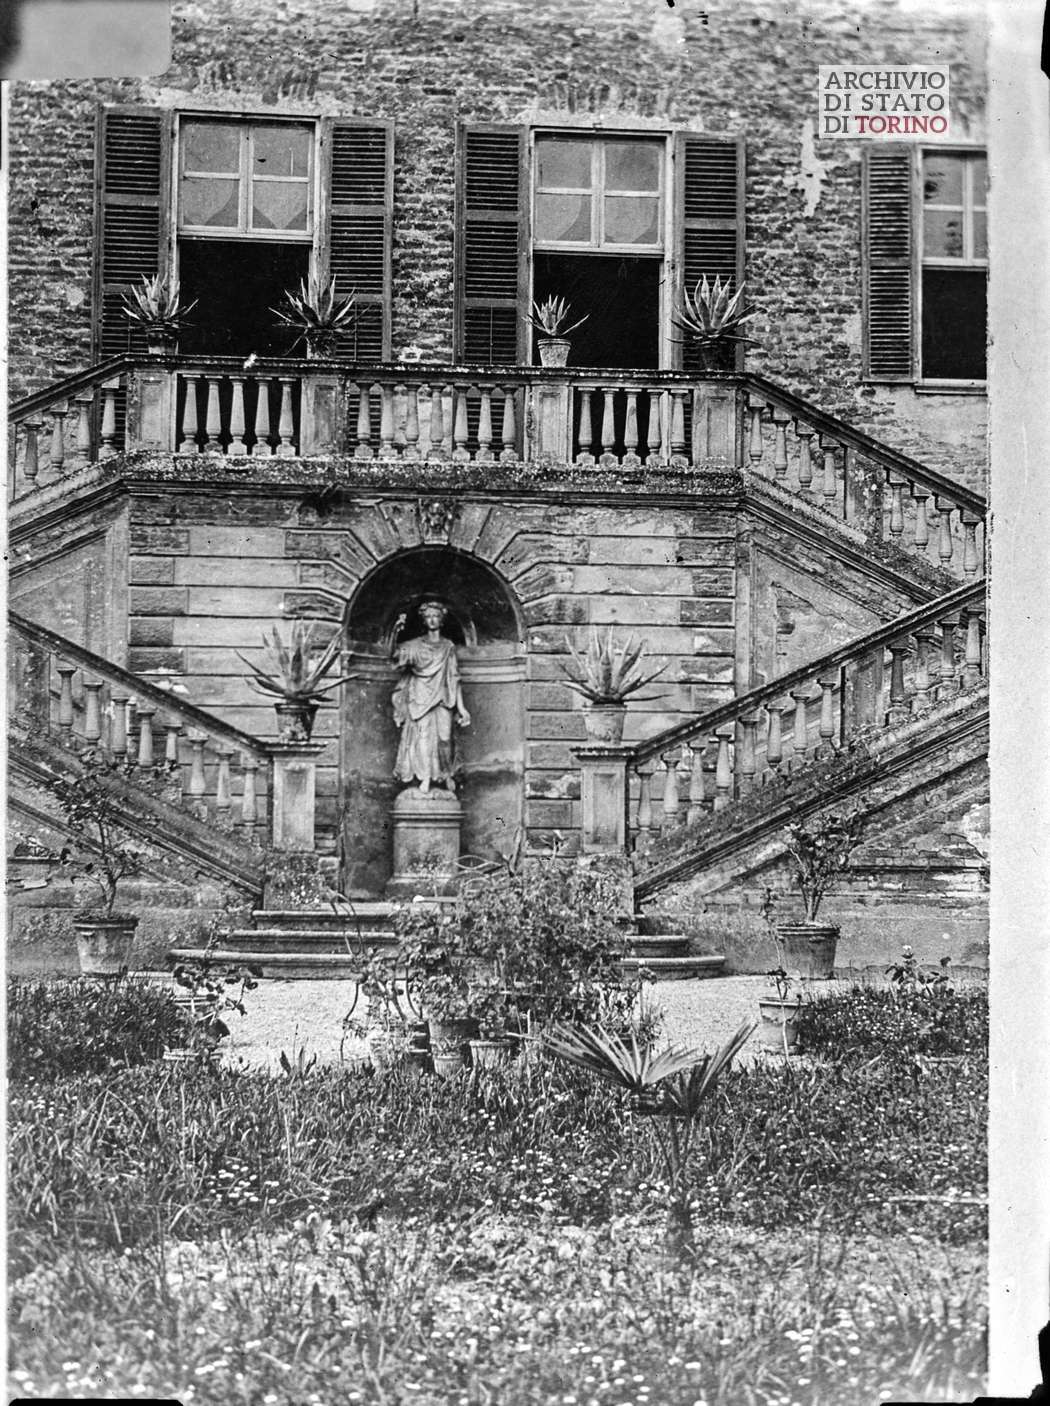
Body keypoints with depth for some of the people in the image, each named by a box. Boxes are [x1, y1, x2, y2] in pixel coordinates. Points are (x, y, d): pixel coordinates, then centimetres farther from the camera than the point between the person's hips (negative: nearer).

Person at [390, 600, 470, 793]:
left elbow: (454, 678, 7)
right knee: (422, 736, -9)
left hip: (441, 699, 0)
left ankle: (446, 774, 15)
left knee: (443, 737, -6)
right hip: (420, 698, 0)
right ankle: (426, 778, -6)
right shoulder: (415, 646, 7)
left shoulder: (448, 647, 8)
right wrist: (396, 633, -26)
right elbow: (395, 655, -9)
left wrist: (461, 707, 1)